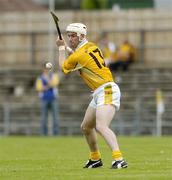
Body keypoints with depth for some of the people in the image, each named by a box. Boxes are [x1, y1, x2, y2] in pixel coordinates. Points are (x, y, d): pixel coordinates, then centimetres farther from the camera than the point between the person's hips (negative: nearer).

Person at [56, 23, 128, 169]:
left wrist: (61, 48, 19)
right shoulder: (91, 46, 9)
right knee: (86, 127, 21)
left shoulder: (79, 56, -15)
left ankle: (119, 159, -42)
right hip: (99, 93, 10)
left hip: (107, 91, -10)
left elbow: (63, 66, 6)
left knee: (101, 126, -29)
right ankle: (95, 159, 36)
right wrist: (67, 48, 29)